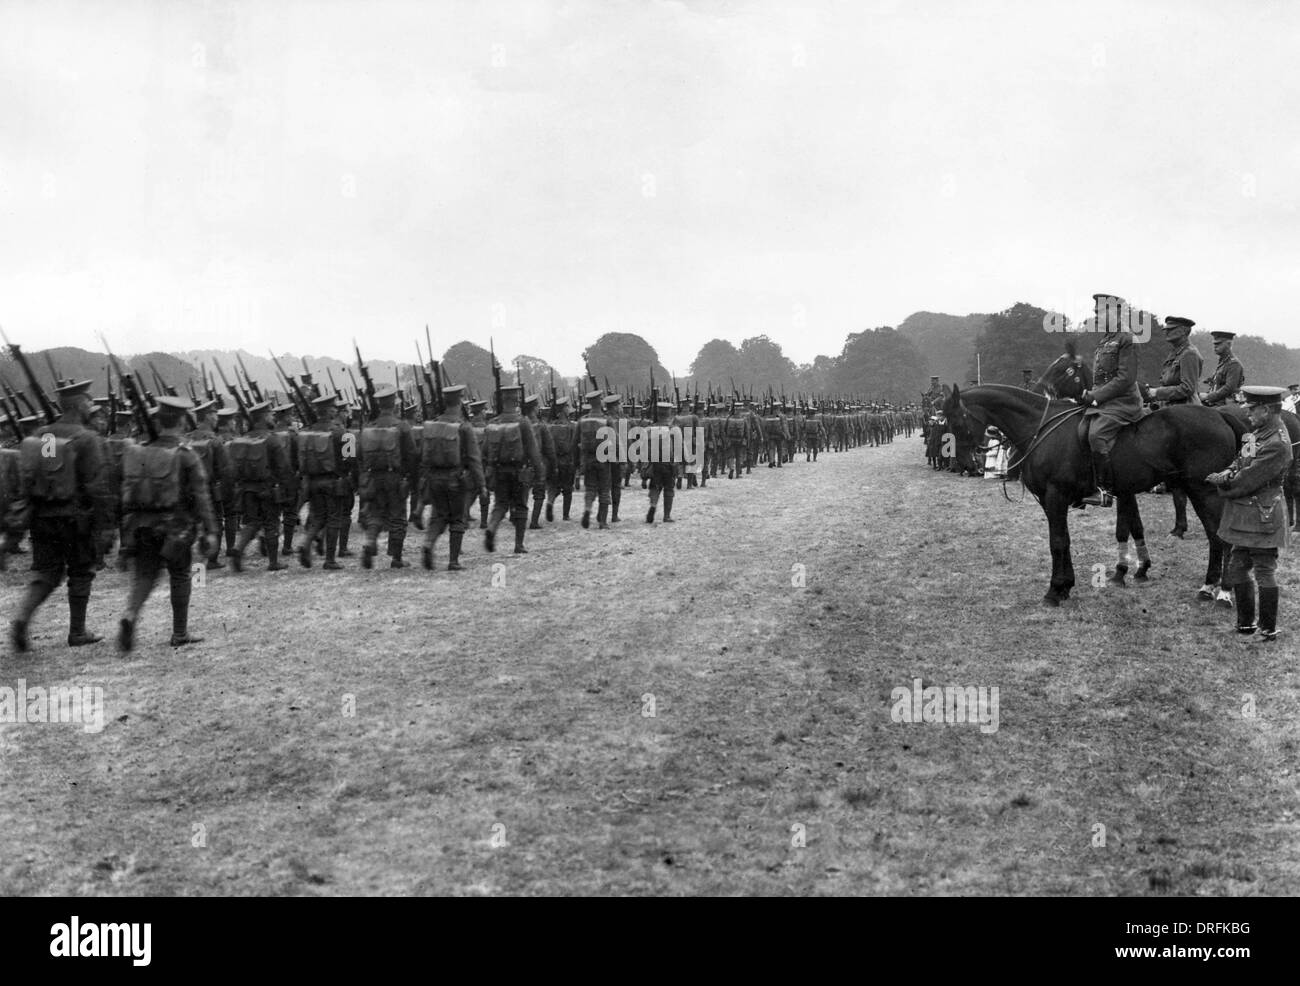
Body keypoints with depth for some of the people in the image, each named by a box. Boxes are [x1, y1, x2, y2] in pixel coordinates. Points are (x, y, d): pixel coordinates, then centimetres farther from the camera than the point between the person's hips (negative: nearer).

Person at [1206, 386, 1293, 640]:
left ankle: (1268, 630, 11)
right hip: (1244, 517, 9)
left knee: (1264, 572, 1)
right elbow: (1240, 461, 12)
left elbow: (1248, 481, -23)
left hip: (1261, 519, -9)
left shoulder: (1277, 444, -22)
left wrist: (1223, 483, -8)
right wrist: (1227, 474, -9)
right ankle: (1245, 624, 26)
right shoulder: (1258, 433, 7)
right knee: (1237, 569, 15)